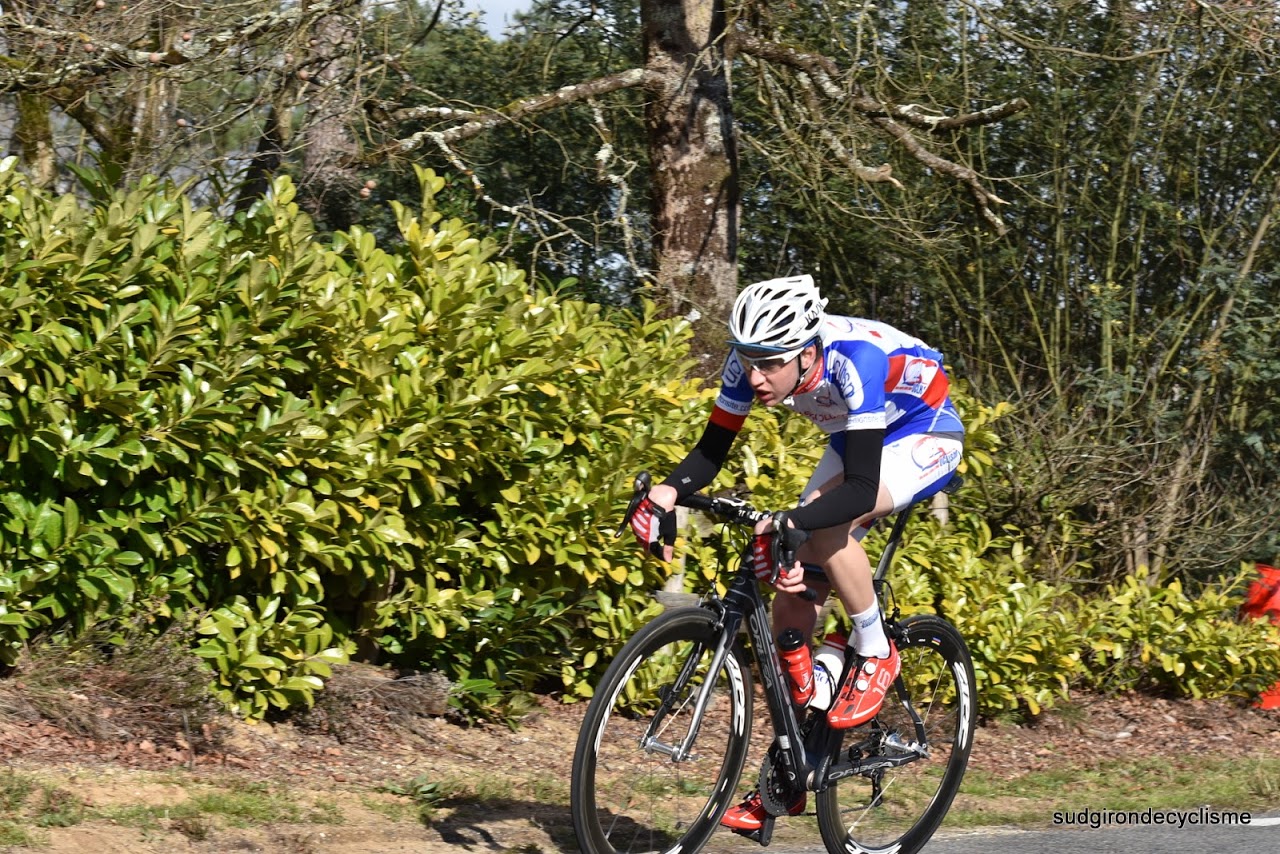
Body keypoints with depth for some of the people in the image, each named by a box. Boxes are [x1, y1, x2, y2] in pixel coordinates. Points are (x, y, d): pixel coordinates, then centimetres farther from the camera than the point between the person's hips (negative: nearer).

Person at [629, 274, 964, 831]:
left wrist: (789, 525, -55)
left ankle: (876, 655, -9)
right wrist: (668, 491, -31)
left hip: (925, 436, -7)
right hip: (859, 437, 7)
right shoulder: (751, 361, -20)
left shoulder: (856, 361, -38)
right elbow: (712, 449, -11)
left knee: (825, 526, -34)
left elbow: (861, 489, -42)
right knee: (793, 597, -2)